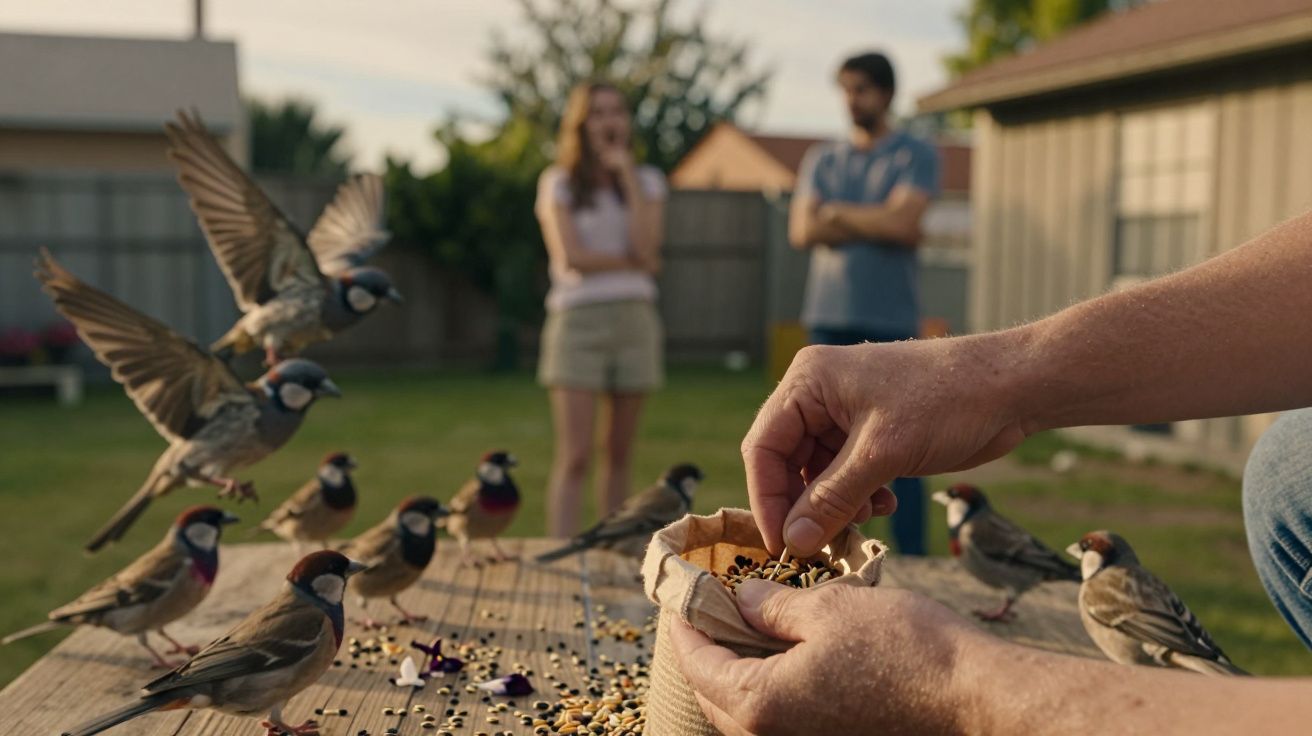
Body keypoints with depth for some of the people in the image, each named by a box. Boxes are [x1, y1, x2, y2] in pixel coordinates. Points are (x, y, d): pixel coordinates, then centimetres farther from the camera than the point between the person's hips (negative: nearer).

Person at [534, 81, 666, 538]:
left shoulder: (647, 182, 12)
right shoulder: (558, 184, 5)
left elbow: (646, 247, -7)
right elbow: (571, 256, -9)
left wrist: (626, 173, -4)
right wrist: (634, 263, -2)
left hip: (634, 320, 3)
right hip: (577, 319, -3)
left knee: (619, 456, 7)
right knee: (575, 458, -10)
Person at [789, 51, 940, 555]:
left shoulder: (915, 156, 5)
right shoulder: (822, 159, 15)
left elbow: (903, 221, -12)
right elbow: (802, 230, 1)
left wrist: (838, 213, 0)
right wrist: (875, 224, -5)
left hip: (891, 322, -4)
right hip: (829, 317, 4)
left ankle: (912, 559, 2)